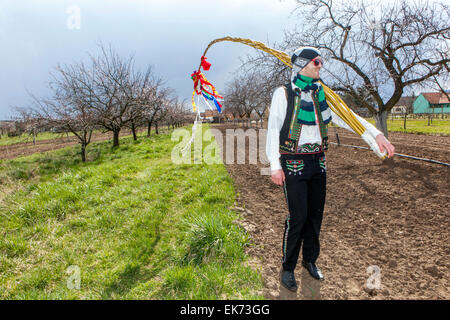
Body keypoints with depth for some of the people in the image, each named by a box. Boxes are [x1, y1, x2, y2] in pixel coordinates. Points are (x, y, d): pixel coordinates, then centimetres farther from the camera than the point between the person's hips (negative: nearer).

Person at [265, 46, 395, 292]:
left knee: (315, 214, 11)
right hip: (293, 162, -5)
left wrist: (376, 134, -7)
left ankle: (310, 260, 30)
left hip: (317, 162, 6)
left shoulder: (320, 94, 10)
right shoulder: (284, 94, -5)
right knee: (298, 216, -7)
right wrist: (275, 166, -16)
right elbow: (273, 130, -8)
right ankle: (287, 267, 12)